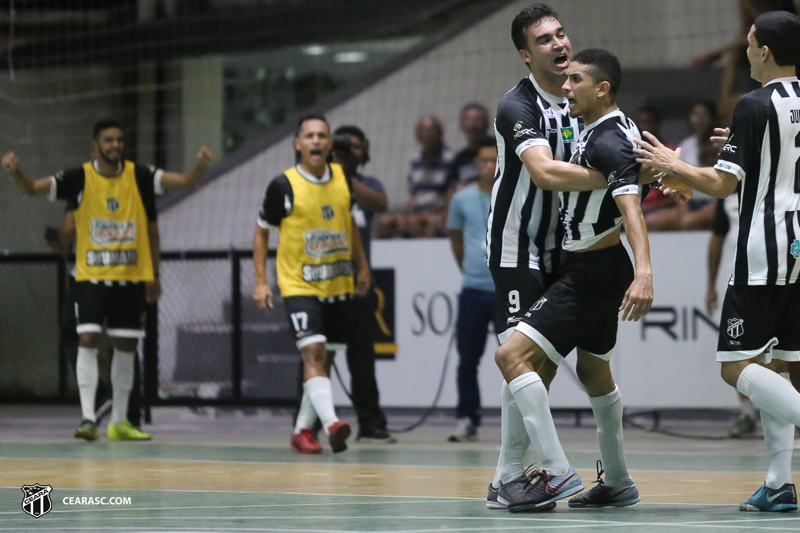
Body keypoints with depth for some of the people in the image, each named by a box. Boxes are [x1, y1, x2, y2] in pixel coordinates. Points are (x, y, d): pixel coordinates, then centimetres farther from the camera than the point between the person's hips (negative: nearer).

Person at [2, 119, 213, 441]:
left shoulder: (139, 176, -1)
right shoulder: (79, 178, -7)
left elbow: (185, 181, 1)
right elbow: (32, 188, -13)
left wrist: (201, 167, -18)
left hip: (132, 277, 3)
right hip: (91, 276, -3)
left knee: (126, 346, 8)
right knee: (88, 340, -15)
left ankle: (119, 422, 19)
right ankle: (88, 418, -16)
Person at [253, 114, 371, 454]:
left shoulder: (343, 179, 3)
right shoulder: (284, 186, -10)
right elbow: (262, 233, 1)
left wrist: (362, 265, 20)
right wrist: (260, 282, -5)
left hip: (339, 285, 5)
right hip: (299, 284, -5)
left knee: (325, 359, 10)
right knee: (313, 352, -22)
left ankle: (302, 430, 22)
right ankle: (331, 423, -36)